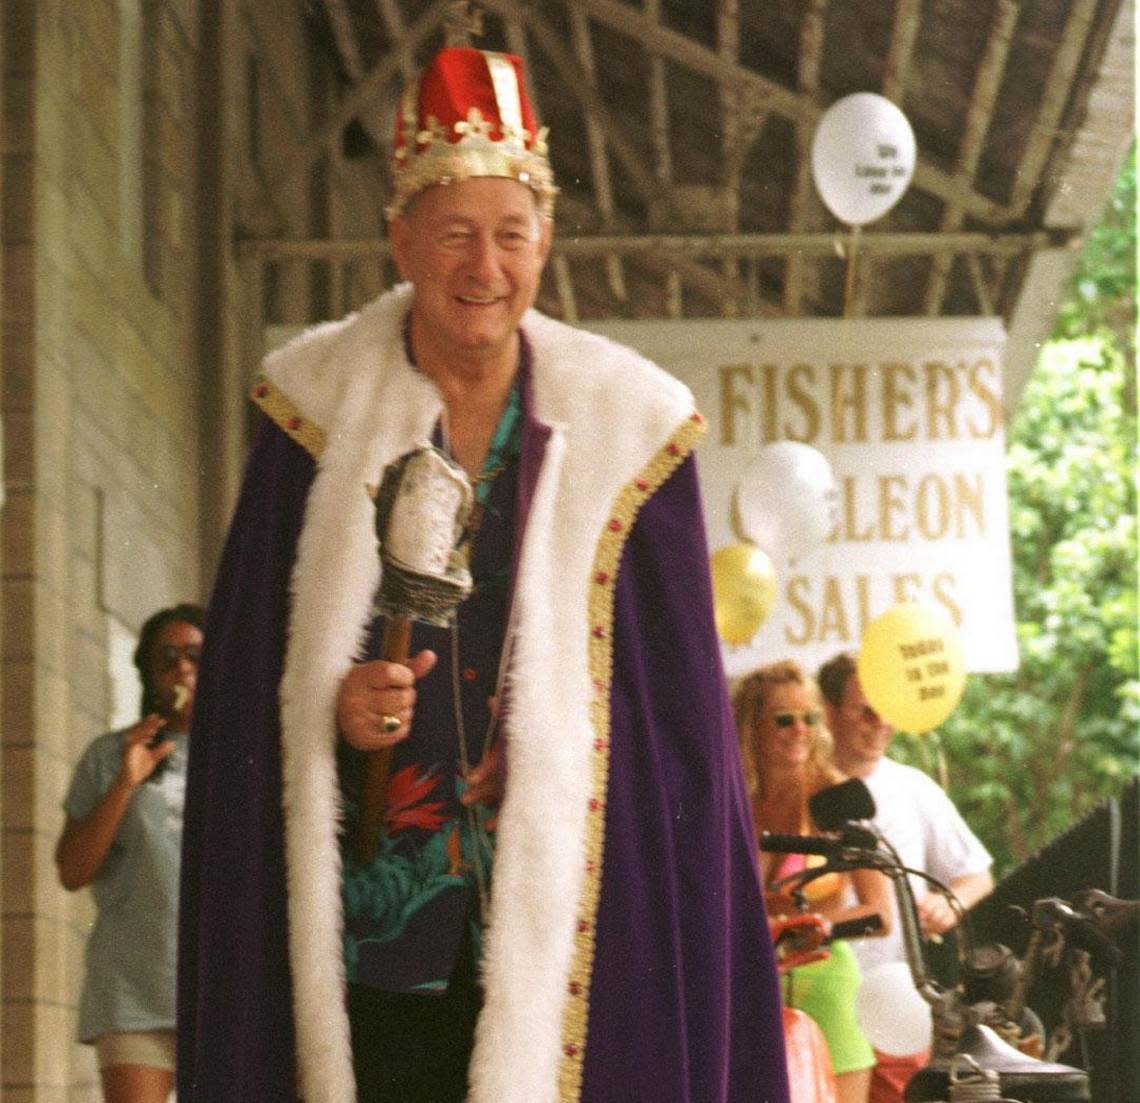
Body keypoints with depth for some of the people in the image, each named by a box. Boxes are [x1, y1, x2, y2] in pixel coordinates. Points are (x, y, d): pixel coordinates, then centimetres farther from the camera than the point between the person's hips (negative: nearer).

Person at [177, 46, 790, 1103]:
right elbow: (240, 673, 7)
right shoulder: (319, 408, 3)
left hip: (563, 931, 0)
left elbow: (678, 706, 6)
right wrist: (330, 707, -13)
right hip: (365, 936, 0)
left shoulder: (624, 428, 3)